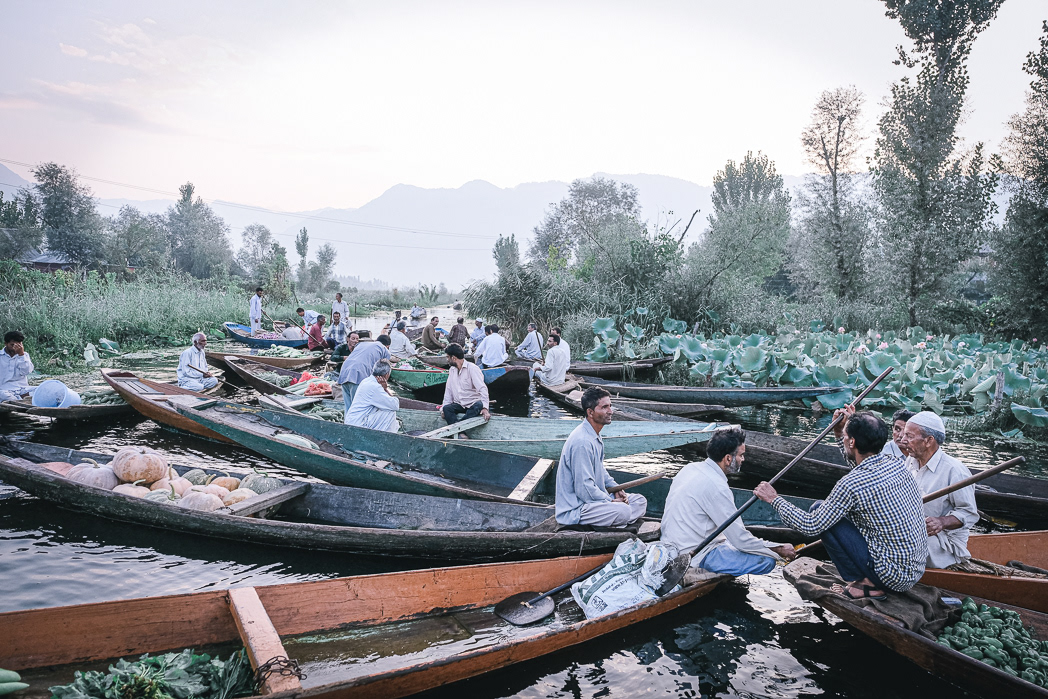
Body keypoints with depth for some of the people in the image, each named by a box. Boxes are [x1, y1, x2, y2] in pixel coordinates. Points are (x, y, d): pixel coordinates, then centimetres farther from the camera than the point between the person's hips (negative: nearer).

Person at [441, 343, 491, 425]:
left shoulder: (472, 368, -7)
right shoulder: (451, 370, 16)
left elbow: (482, 389, -16)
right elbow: (448, 390, 14)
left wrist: (485, 408, -30)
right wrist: (444, 407, -3)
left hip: (473, 404, -5)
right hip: (459, 405, 5)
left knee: (479, 406, -37)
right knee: (446, 408, -25)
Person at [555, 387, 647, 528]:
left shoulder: (595, 436, 11)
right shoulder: (582, 442, -23)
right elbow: (583, 488, -25)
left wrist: (615, 487, 8)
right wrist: (611, 501, -14)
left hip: (596, 497, 11)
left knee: (640, 501, 5)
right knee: (623, 510, -32)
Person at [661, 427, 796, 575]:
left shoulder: (691, 467, 4)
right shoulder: (716, 486, -23)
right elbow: (740, 539, -18)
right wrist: (779, 550, -5)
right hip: (694, 557, -9)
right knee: (766, 562, -11)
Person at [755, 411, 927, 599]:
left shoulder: (852, 484, -22)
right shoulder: (896, 464, 1)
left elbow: (811, 525, -14)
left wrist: (774, 499, -2)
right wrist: (851, 426, 28)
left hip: (894, 577, -8)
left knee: (820, 509, -6)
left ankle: (865, 583, -1)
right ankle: (870, 580, 14)